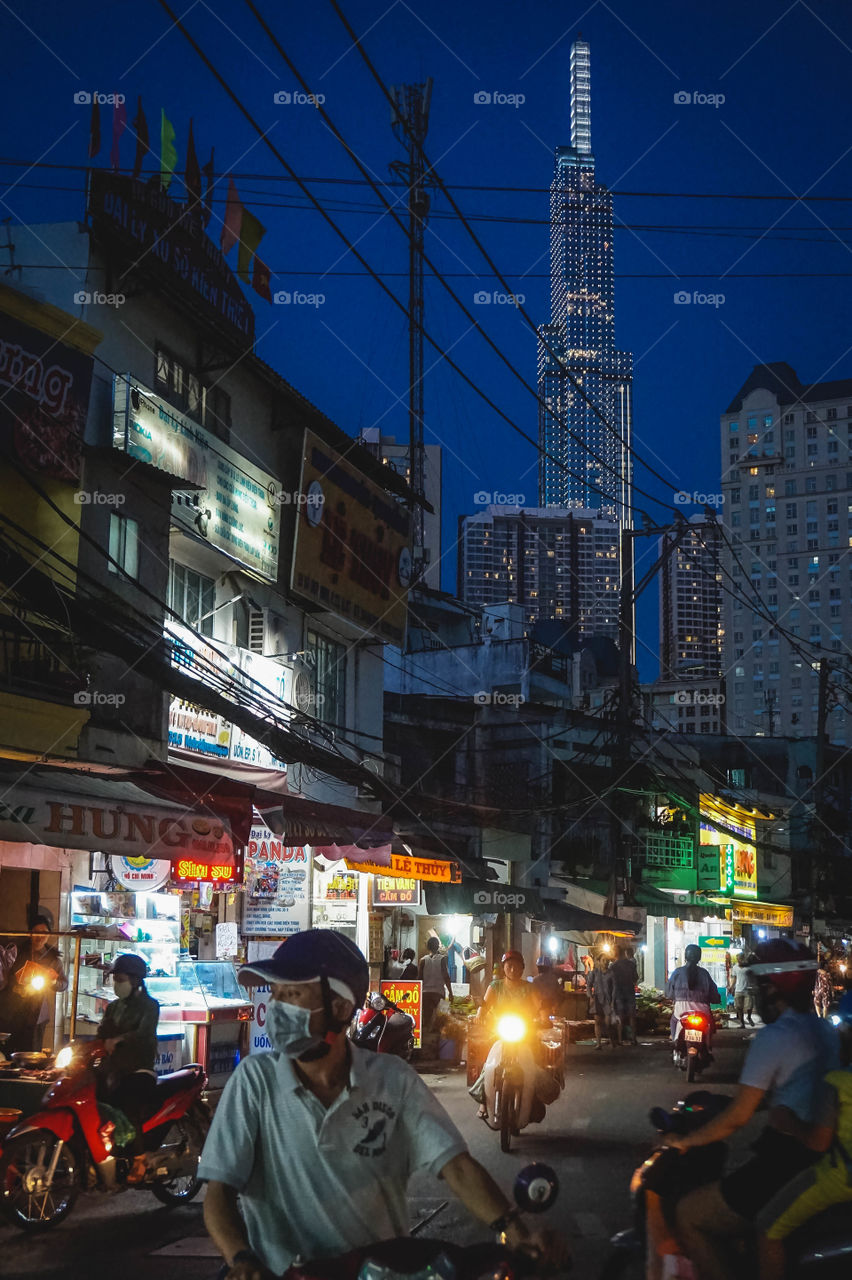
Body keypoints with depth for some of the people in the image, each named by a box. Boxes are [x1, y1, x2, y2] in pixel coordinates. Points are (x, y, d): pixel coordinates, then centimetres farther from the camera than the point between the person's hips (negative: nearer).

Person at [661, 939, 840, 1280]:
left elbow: (739, 1116, -14)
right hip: (825, 1159, 9)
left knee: (688, 1216, 2)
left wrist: (685, 1141, -1)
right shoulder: (827, 1031, 11)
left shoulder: (773, 1037, -14)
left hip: (786, 1161, -9)